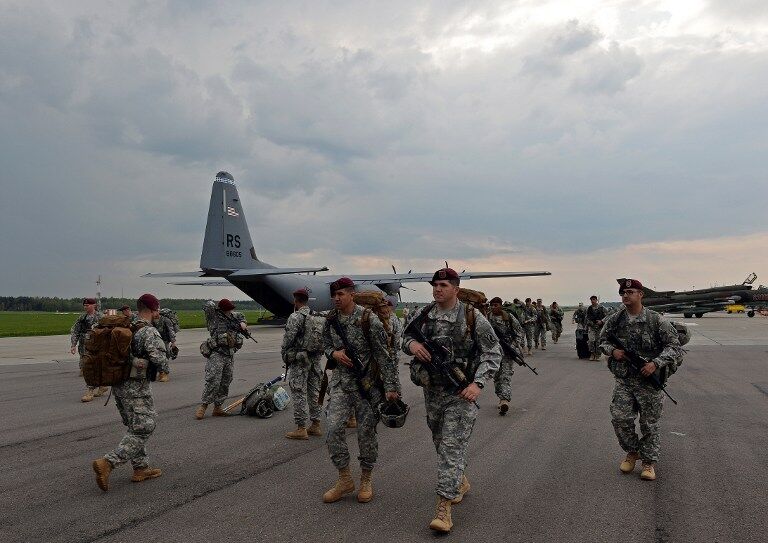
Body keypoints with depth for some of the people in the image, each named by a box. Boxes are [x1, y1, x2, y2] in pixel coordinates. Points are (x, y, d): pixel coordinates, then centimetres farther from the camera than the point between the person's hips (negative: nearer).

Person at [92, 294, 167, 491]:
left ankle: (141, 469, 23)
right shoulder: (150, 332, -16)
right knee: (143, 430, 0)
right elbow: (159, 359, -25)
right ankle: (106, 463, -9)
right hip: (137, 388, -9)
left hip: (118, 385, 9)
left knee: (135, 427, 18)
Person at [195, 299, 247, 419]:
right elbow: (209, 305, -18)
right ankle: (202, 406, -2)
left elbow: (240, 317, 34)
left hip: (230, 355, 7)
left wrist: (242, 323, 14)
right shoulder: (213, 316, -4)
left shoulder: (232, 317, 16)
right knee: (213, 382, -12)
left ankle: (217, 408, 16)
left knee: (225, 383, 8)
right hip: (217, 354, -7)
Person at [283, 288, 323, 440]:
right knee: (314, 393, 13)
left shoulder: (295, 317, -13)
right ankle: (316, 425, 20)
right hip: (315, 359, 7)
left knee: (299, 394, -2)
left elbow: (288, 338, -14)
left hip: (299, 361, -7)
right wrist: (317, 354, 16)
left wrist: (284, 355, 0)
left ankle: (301, 429, 1)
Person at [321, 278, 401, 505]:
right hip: (341, 382, 4)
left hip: (367, 384, -4)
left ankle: (366, 479, 26)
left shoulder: (368, 320, -13)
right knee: (333, 428, -8)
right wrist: (333, 353, -6)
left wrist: (391, 386, -14)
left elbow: (383, 355, -12)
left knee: (366, 432, 6)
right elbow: (326, 344, 19)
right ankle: (345, 478, 11)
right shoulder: (331, 320, 4)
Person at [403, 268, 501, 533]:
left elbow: (493, 352, -6)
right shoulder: (423, 316, 1)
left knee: (452, 446, -8)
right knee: (441, 442, 19)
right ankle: (460, 481, 44)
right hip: (432, 390, 5)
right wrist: (411, 344, -9)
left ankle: (444, 508, -3)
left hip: (461, 392, -5)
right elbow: (406, 337, 16)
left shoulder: (472, 317, -10)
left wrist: (478, 383, -16)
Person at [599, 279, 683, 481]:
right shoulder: (615, 320, 1)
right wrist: (612, 351, -7)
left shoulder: (655, 320, -9)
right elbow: (603, 340, 15)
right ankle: (632, 452, 23)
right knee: (619, 418, -2)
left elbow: (674, 346, -7)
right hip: (623, 380, 3)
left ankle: (649, 462, 23)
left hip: (649, 380, -3)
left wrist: (656, 363, -20)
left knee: (650, 422, 7)